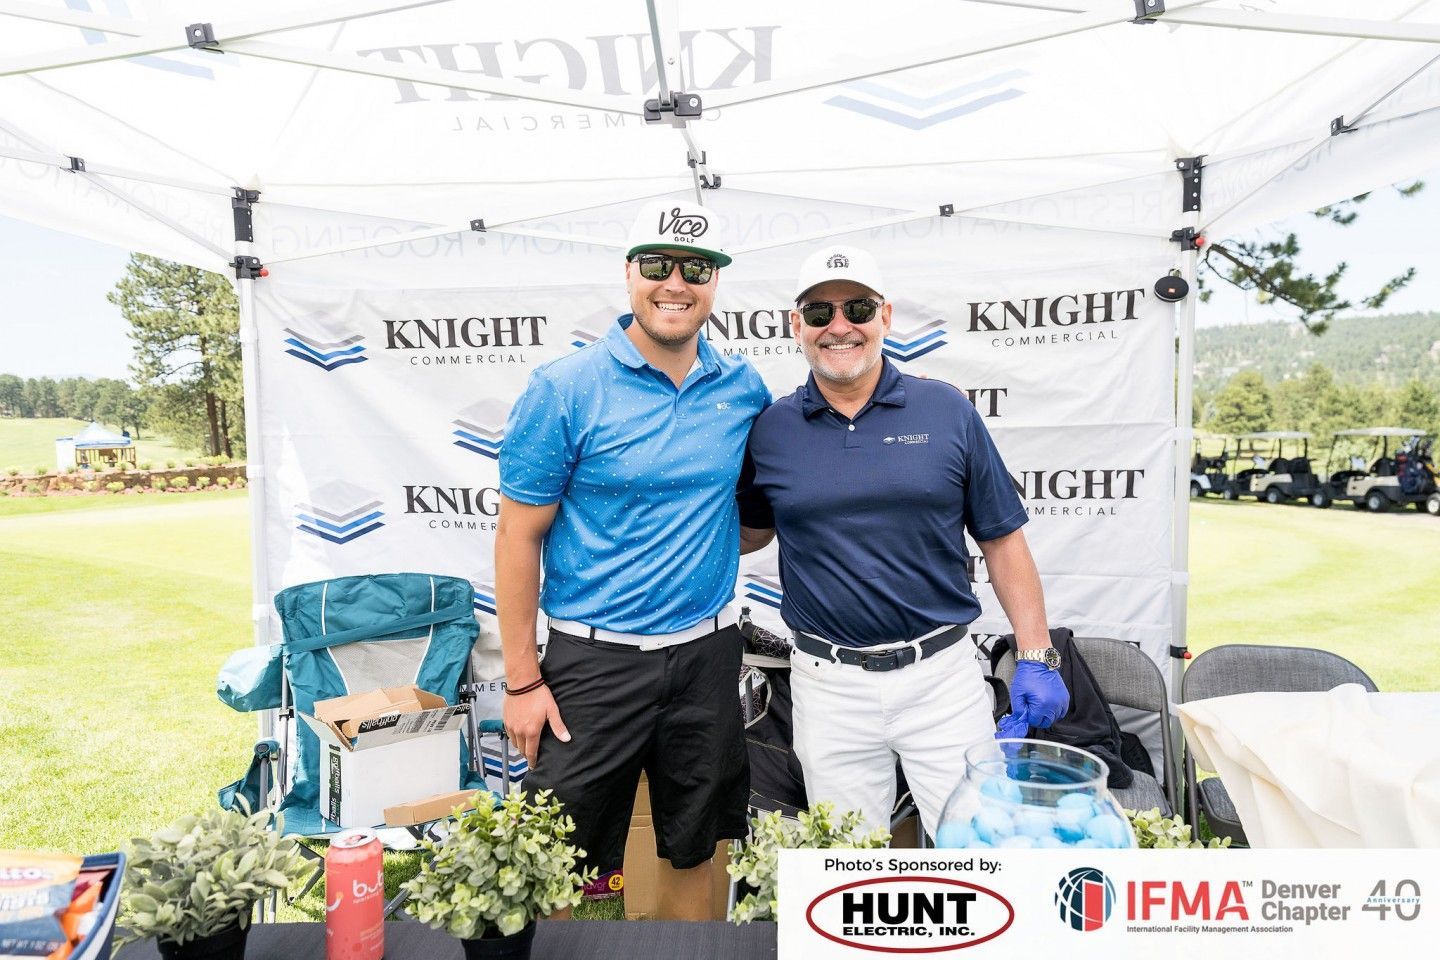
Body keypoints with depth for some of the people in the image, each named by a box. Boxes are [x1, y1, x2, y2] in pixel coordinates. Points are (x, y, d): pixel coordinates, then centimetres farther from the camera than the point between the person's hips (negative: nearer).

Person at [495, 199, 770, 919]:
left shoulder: (743, 390, 2)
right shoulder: (563, 390, -10)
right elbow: (519, 537, -8)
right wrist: (522, 680, -8)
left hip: (708, 654, 4)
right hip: (595, 658, -3)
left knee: (695, 853, 18)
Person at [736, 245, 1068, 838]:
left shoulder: (946, 411, -1)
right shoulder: (771, 428, 0)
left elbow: (1001, 540, 3)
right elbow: (748, 533, 15)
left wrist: (1036, 657, -2)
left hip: (943, 675, 0)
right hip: (828, 684, 1)